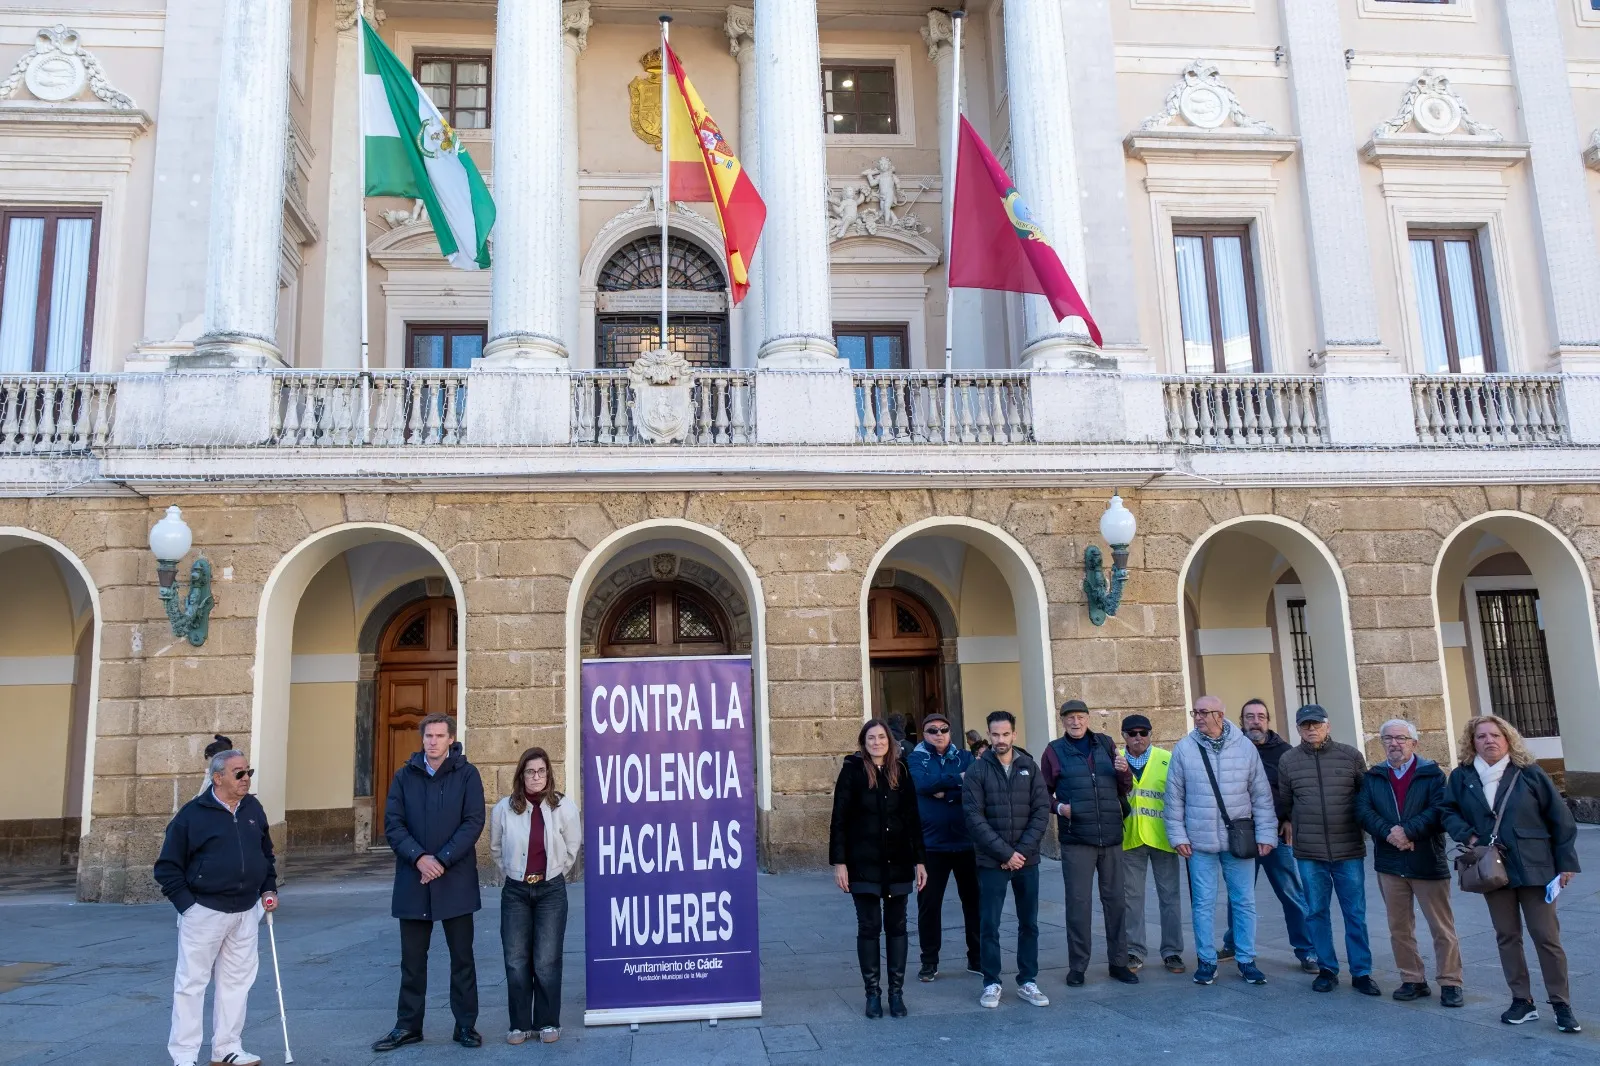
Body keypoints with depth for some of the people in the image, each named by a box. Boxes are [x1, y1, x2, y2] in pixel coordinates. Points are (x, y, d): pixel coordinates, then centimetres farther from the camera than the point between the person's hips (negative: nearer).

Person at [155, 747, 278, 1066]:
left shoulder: (254, 809, 6)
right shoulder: (192, 813, -10)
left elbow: (266, 854, 18)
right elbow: (167, 866, -6)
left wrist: (269, 888, 8)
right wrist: (186, 903, -12)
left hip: (246, 912, 5)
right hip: (205, 912, -5)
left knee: (237, 980, 11)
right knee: (192, 981, 2)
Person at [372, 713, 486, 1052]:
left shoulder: (467, 775, -2)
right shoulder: (404, 776, 5)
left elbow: (473, 823, -8)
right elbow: (392, 823, -1)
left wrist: (442, 860, -16)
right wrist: (419, 857, -16)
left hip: (456, 880, -2)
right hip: (412, 880, 2)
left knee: (462, 957, 6)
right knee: (412, 958, 11)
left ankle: (466, 1025, 16)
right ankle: (408, 1025, 22)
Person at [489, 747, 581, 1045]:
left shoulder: (564, 807, -9)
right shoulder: (503, 809, -7)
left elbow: (572, 847, 5)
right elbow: (496, 849, 11)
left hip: (551, 890, -1)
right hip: (515, 891, 1)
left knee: (547, 962, 0)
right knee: (516, 962, 4)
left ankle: (548, 1023, 14)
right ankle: (520, 1024, 17)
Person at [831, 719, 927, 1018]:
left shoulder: (901, 772, 4)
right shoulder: (852, 771, -4)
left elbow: (913, 819, 7)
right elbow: (840, 819, -5)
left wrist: (919, 860, 4)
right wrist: (839, 862, -10)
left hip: (897, 862, 3)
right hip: (864, 863, -3)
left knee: (897, 926, 7)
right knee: (868, 927, 3)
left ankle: (897, 991, 16)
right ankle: (872, 992, 13)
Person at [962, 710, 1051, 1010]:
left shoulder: (1029, 766, 4)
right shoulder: (977, 771, -4)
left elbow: (1042, 810, 0)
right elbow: (974, 818, -9)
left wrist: (1022, 850, -10)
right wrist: (1005, 853, -14)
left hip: (1027, 859, 3)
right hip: (991, 861, -2)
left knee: (1029, 924, 10)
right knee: (989, 925, 2)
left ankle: (1028, 982, 21)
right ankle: (991, 984, 14)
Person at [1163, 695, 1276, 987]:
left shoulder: (1245, 747, -1)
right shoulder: (1184, 749, -2)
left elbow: (1261, 795, 3)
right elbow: (1174, 797, 2)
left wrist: (1265, 833, 0)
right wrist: (1177, 836, -1)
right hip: (1200, 842, 0)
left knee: (1244, 902, 8)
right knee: (1203, 903, 5)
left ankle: (1246, 960, 20)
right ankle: (1206, 961, 16)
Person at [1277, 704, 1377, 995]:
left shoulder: (1350, 755, 0)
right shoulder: (1288, 760, 2)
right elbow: (1284, 803, 13)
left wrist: (1364, 826, 11)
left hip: (1349, 850, -1)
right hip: (1309, 852, 1)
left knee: (1355, 913, 6)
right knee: (1317, 912, 7)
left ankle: (1361, 972, 16)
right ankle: (1326, 969, 19)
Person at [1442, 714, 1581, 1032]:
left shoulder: (1529, 774, -5)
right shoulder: (1462, 777, 1)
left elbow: (1560, 819, -1)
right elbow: (1450, 812, 9)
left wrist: (1566, 862, -2)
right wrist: (1467, 835, -9)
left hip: (1534, 867, -3)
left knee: (1546, 936, 0)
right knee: (1507, 936, 9)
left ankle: (1561, 1005, 11)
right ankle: (1522, 1001, 19)